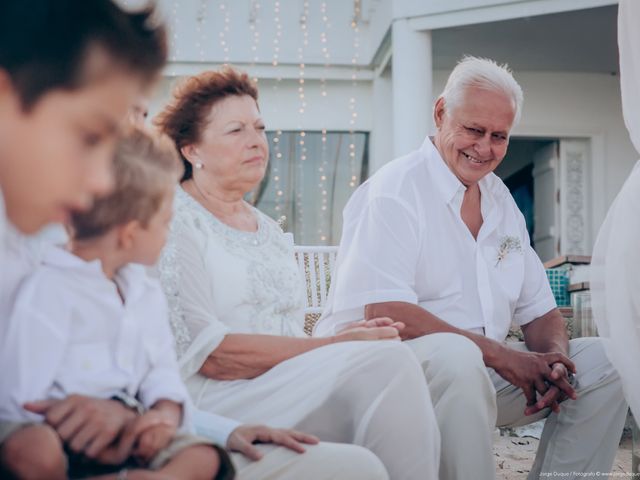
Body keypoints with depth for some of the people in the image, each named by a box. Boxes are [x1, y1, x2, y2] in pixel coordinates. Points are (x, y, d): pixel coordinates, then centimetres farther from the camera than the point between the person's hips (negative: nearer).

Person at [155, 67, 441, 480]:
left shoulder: (270, 232, 21)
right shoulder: (173, 222, -4)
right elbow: (209, 353, -14)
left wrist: (344, 340, -3)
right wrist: (334, 347, -14)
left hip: (288, 390, 7)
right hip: (213, 402, -7)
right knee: (388, 362, -26)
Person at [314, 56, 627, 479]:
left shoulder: (501, 201, 14)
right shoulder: (393, 190, -10)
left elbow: (540, 312, 14)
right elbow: (381, 311, -22)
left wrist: (552, 357, -10)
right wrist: (498, 353, -23)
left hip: (480, 369, 7)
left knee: (602, 361, -4)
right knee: (455, 356, -37)